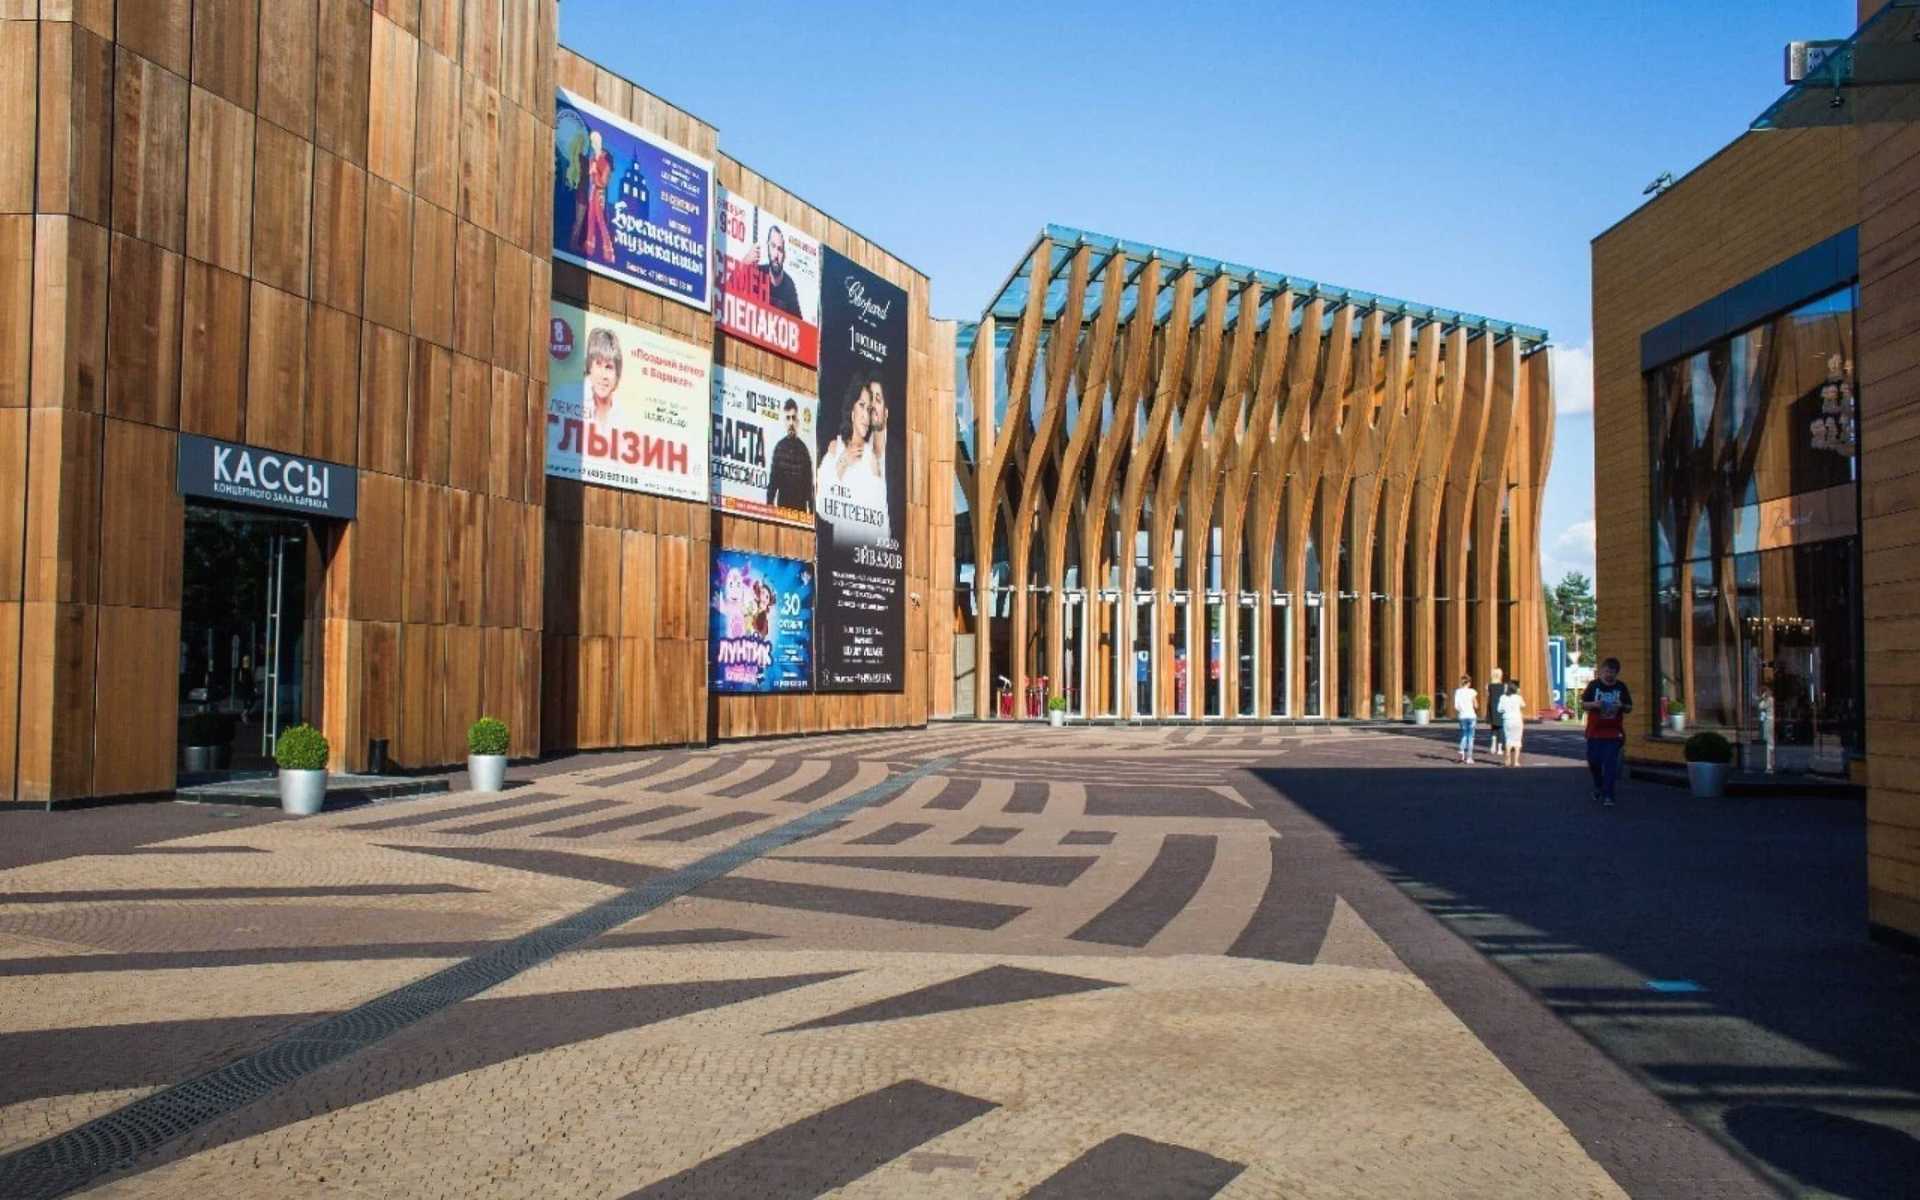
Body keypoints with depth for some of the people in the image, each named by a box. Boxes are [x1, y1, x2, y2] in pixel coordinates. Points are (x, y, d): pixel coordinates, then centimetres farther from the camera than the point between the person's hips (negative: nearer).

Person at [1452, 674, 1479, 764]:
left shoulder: (1457, 692, 1)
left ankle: (1462, 751, -5)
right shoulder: (1472, 692, -7)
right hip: (1471, 716, -3)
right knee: (1470, 736, 6)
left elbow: (1455, 706, -3)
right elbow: (1476, 706, -3)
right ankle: (1469, 757, 5)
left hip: (1462, 716, 3)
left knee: (1464, 735, 18)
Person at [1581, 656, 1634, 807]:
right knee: (1594, 761, 4)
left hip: (1614, 733, 0)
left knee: (1610, 763, -7)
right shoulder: (1594, 685, 0)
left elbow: (1629, 708, 8)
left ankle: (1607, 795, -5)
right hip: (1594, 732, 0)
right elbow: (1583, 705, 2)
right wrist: (1594, 704, -18)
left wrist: (1621, 706, -14)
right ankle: (1598, 787, 30)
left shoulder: (1621, 687, 3)